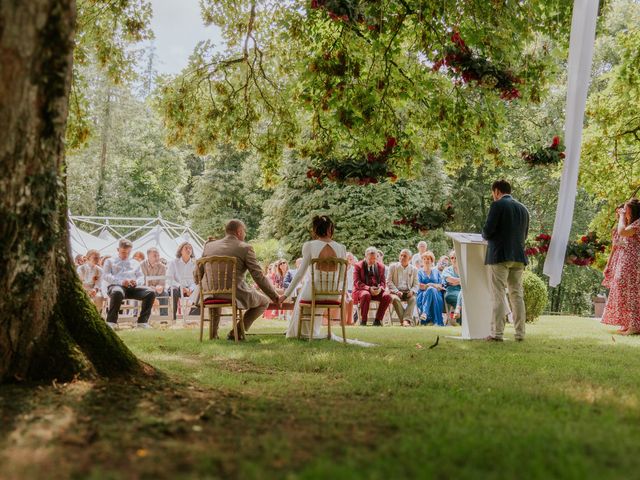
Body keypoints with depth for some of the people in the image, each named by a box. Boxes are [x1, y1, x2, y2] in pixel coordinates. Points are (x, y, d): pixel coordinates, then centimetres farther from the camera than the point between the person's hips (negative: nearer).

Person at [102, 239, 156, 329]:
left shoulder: (135, 263, 31)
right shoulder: (110, 261, 22)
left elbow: (141, 277, 20)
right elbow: (105, 276, 5)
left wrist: (136, 282, -7)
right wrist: (121, 282, -13)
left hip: (133, 287, 4)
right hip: (116, 286, -3)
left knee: (151, 292, -24)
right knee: (118, 292, -42)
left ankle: (142, 322, -23)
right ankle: (111, 322, -35)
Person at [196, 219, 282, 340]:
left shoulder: (209, 245, 5)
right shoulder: (245, 248, -8)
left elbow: (198, 274, 9)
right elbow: (259, 277, -10)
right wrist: (275, 298, 0)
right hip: (236, 296, -5)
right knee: (264, 301, 22)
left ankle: (213, 332, 35)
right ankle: (236, 332, 11)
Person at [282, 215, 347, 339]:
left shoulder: (310, 246, -11)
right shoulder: (341, 248, -4)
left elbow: (300, 273, -8)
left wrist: (286, 294, 0)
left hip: (313, 292, -3)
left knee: (300, 301, 35)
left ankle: (305, 332, 51)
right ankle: (314, 331, 55)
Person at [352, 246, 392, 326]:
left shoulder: (381, 266, 14)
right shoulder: (358, 266, 3)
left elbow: (383, 281, 12)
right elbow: (357, 282, -6)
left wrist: (380, 288, -13)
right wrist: (369, 288, -22)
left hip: (377, 290, 3)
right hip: (362, 290, -3)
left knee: (387, 296, -28)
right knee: (366, 295, -39)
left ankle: (378, 320, -15)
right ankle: (363, 320, -23)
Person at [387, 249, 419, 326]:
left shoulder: (414, 269, 15)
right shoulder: (393, 266, 11)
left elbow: (416, 284, 12)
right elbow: (389, 281, 3)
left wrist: (412, 291, -11)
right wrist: (397, 291, -11)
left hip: (408, 292, 1)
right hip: (396, 292, -1)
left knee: (413, 299, -33)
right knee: (395, 299, -36)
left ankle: (406, 320, -40)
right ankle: (403, 320, -33)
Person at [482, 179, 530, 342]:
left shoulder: (498, 205, -8)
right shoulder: (523, 208, 13)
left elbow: (488, 230, -13)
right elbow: (524, 235, 17)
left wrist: (485, 236, 8)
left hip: (500, 255, -6)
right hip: (518, 256, 6)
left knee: (498, 295, -3)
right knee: (517, 295, 9)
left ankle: (497, 333, -4)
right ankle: (520, 333, 10)